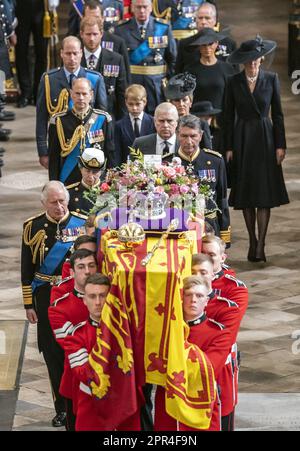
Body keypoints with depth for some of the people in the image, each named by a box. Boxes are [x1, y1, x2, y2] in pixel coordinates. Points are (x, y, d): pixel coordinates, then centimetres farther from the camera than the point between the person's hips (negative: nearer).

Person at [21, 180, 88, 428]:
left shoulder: (83, 223, -3)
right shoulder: (33, 227, -1)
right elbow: (27, 269, 4)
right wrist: (29, 304, 1)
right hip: (47, 298, 1)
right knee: (53, 355, 5)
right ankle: (62, 409, 15)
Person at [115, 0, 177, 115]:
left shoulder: (164, 28, 5)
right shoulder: (121, 30, 2)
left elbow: (172, 59, 11)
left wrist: (168, 79, 4)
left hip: (157, 86, 1)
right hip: (130, 83, -1)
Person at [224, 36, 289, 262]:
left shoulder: (271, 79, 0)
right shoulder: (234, 82, 1)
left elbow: (278, 113, 2)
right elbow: (229, 116, 4)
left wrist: (280, 145, -3)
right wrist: (229, 147, -1)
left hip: (265, 137, -1)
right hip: (242, 139, 1)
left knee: (264, 193, -7)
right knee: (245, 194, 4)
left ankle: (260, 246, -9)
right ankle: (253, 242, 15)